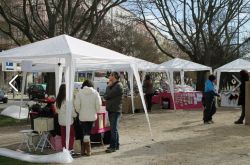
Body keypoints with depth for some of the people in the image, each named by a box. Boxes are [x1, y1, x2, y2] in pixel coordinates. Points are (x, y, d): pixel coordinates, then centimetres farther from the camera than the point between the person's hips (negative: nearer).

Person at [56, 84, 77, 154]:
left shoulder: (57, 100, 4)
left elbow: (57, 110, 11)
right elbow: (71, 111, -16)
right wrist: (75, 114, 2)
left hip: (61, 120, 7)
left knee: (63, 135, 13)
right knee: (72, 135, 6)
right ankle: (70, 149, 5)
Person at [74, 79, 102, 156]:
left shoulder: (79, 93, -5)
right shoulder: (95, 93, -2)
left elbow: (77, 104, -9)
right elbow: (98, 104, -7)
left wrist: (79, 111, 8)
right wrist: (96, 111, 9)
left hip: (83, 116, -1)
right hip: (92, 116, 1)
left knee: (85, 133, 6)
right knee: (87, 132, 11)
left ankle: (88, 151, 5)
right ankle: (84, 150, 15)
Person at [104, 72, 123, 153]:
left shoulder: (118, 86, -13)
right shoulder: (113, 85, 18)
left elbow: (108, 95, -19)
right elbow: (106, 96, 13)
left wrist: (108, 86, -5)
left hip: (115, 110, -10)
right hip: (111, 109, 10)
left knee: (114, 129, -7)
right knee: (114, 128, 14)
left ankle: (113, 146, -4)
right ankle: (116, 145, 22)